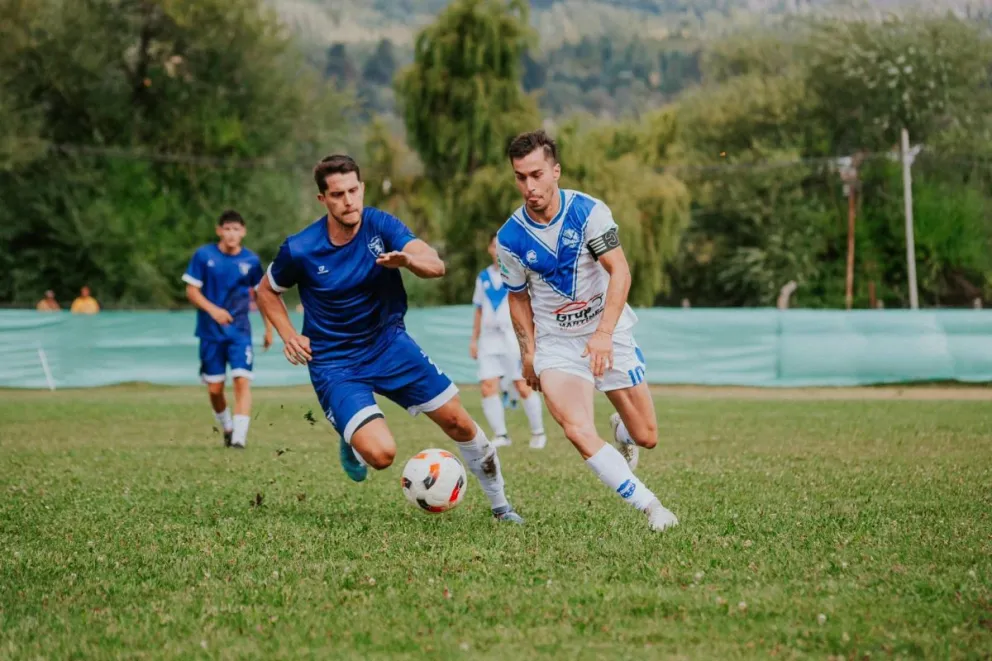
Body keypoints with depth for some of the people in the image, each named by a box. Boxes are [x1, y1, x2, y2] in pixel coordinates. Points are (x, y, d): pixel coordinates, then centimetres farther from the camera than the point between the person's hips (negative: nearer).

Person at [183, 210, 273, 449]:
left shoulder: (251, 261, 1)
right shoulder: (203, 256, -4)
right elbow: (191, 290, -2)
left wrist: (269, 328, 15)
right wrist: (213, 310, -19)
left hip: (240, 332, 0)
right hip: (211, 332, 0)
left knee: (242, 381, -16)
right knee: (214, 389, 5)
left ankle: (239, 436, -17)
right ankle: (227, 427, 31)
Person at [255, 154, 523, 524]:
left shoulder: (380, 226, -11)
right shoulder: (299, 251, -16)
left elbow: (435, 265, -24)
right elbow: (267, 292, 4)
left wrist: (407, 260, -46)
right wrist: (289, 336, -10)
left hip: (389, 344, 3)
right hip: (334, 364, -3)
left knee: (458, 423, 3)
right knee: (381, 454, -21)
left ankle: (499, 504, 26)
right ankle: (351, 441, 17)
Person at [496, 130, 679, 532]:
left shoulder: (588, 212, -14)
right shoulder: (510, 238, -7)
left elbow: (620, 272, -19)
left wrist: (604, 333, -29)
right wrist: (528, 353, 2)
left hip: (610, 334, 0)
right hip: (556, 343, 0)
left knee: (647, 437, 4)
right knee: (578, 432, -24)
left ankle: (621, 431, 43)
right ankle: (650, 507, -14)